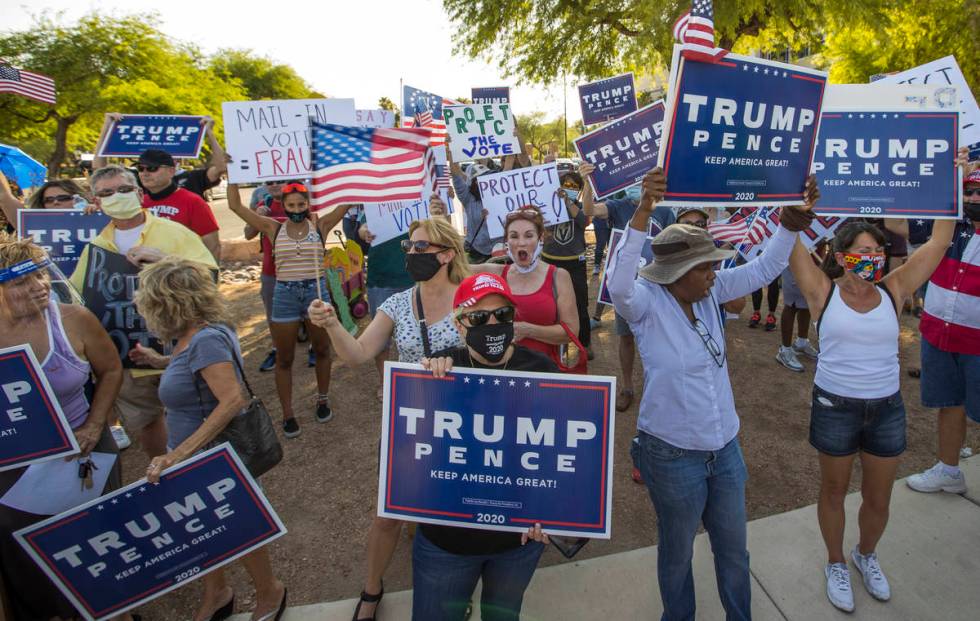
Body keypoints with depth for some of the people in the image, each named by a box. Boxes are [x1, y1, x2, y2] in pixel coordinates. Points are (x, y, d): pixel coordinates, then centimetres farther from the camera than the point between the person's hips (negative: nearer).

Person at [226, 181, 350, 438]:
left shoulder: (320, 225, -1)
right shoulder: (274, 229, 1)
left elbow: (347, 201, -7)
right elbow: (235, 206, -1)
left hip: (316, 292, 0)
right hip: (284, 295, 0)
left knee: (322, 350, 16)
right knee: (284, 358, 8)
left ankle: (322, 400, 37)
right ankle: (287, 414, 23)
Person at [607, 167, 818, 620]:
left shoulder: (710, 294, -1)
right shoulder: (647, 304, -20)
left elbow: (763, 269, 1)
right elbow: (619, 283, -40)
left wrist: (794, 218, -14)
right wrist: (643, 212, -48)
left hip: (726, 448, 6)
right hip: (673, 453, -6)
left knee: (734, 549, 25)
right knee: (677, 553, 19)